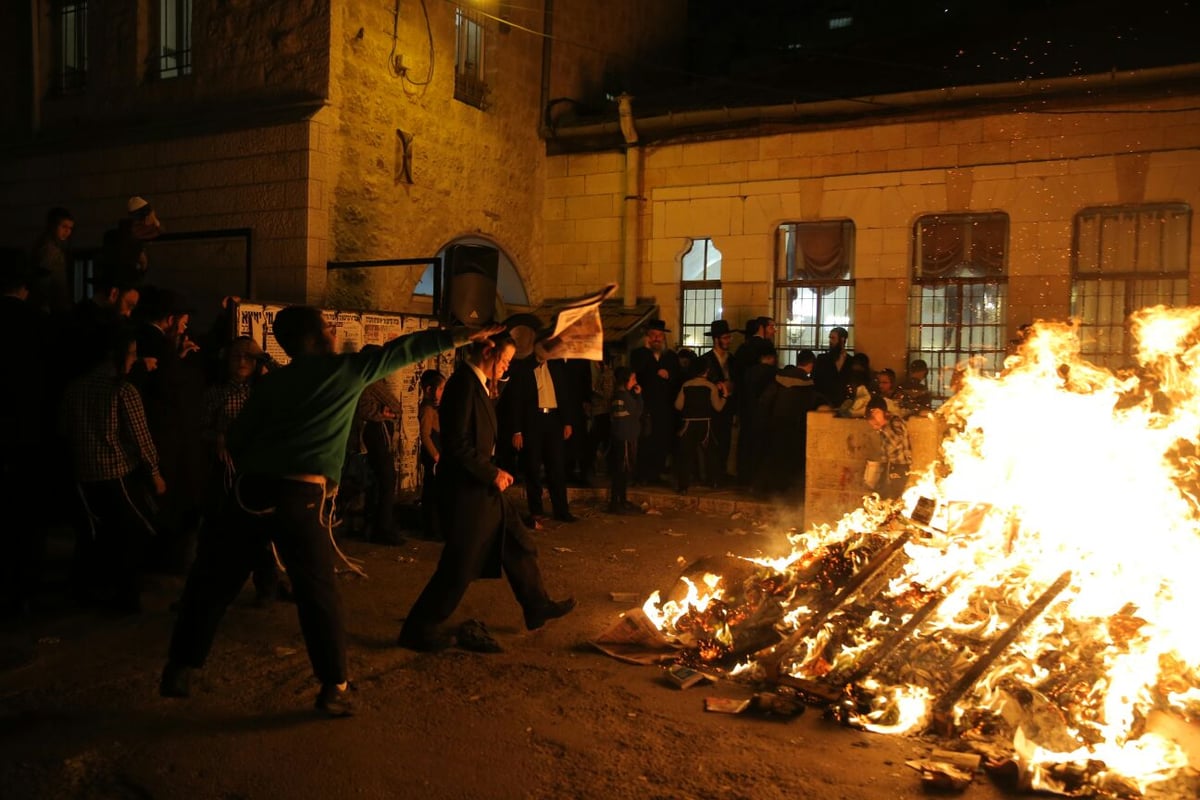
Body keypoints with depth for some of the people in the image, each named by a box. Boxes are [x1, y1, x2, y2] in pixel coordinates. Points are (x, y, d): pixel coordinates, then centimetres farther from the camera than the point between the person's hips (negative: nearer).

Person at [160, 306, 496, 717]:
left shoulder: (273, 380, 16)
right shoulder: (345, 369, 5)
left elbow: (237, 435, 14)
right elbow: (401, 350, 9)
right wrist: (461, 336, 16)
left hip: (252, 488, 4)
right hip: (300, 495, -4)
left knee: (213, 581, 16)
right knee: (318, 592, 6)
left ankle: (179, 669, 24)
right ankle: (334, 687, 12)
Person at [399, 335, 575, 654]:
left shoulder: (478, 383, 10)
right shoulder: (463, 384, -21)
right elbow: (457, 446, -25)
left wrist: (493, 471, 7)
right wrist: (492, 474, -17)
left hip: (482, 488, 10)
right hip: (465, 492, -10)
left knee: (519, 544, 17)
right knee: (459, 566, 0)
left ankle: (537, 606, 32)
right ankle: (418, 628, 14)